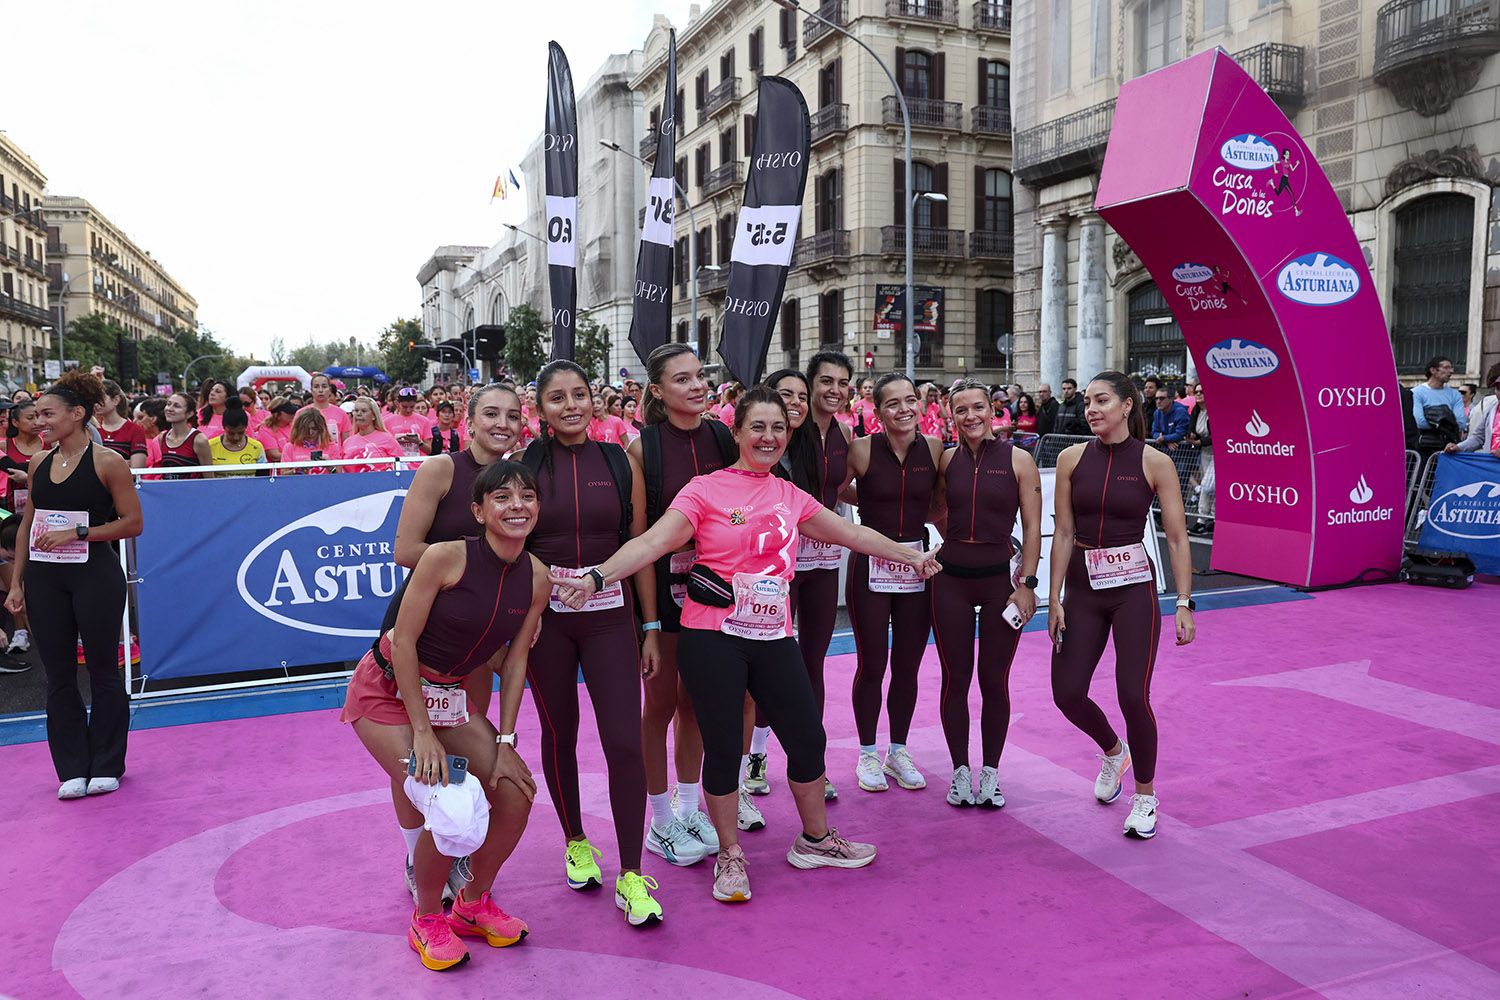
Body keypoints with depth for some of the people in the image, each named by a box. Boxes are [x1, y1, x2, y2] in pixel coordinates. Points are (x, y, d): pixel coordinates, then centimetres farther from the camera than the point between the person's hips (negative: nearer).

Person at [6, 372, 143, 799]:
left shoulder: (107, 463, -7)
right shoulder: (38, 463, 9)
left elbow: (132, 523, -8)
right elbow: (27, 525, 14)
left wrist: (77, 532, -17)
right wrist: (16, 582, 10)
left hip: (95, 575, -5)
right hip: (44, 579, 5)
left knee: (103, 670, 5)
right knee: (58, 675, 8)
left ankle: (106, 766, 18)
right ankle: (72, 769, 18)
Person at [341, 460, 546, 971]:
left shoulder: (536, 578, -9)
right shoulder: (446, 557, -25)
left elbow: (514, 661, -2)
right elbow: (403, 641, -20)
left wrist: (505, 742, -5)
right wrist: (423, 732, -20)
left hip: (445, 695, 6)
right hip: (388, 689, -6)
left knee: (516, 793, -3)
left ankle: (474, 904, 21)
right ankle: (426, 920, 11)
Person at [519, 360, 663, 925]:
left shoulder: (621, 463, 2)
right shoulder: (526, 464, 0)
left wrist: (651, 628, 3)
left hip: (610, 613, 0)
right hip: (544, 615, 1)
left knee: (624, 741, -7)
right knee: (559, 733, 12)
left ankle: (632, 876, 6)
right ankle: (576, 842, 35)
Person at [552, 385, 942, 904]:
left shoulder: (790, 496, 10)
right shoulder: (707, 489, -6)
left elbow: (853, 533, 21)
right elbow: (653, 540, -17)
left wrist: (911, 556, 29)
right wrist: (598, 576, -32)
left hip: (773, 637, 5)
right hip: (713, 637, -5)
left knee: (807, 738, 11)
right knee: (723, 748, 3)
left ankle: (816, 839, 35)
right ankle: (730, 856, 25)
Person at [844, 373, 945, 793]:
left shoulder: (933, 448, -1)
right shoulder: (861, 450, -10)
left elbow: (939, 503, 11)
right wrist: (870, 503, 1)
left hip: (917, 564, 3)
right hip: (871, 565, -3)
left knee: (908, 666, 11)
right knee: (871, 665, 6)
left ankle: (898, 751, 28)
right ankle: (868, 754, 23)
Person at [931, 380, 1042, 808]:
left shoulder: (1018, 460, -4)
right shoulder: (947, 459, 3)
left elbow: (1032, 528, -4)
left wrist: (1026, 584, -9)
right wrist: (957, 543, 8)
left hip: (1000, 579, -2)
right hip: (952, 579, 2)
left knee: (994, 680, 6)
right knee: (955, 679, 6)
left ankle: (990, 772, 21)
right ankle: (960, 771, 21)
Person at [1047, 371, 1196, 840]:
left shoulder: (1154, 463, -6)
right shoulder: (1072, 458, 0)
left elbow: (1177, 538, -4)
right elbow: (1063, 533, 1)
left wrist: (1184, 603, -10)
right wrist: (1054, 599, -2)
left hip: (1133, 587, -3)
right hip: (1083, 586, 3)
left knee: (1133, 695, -7)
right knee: (1067, 693, 2)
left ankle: (1145, 796, 18)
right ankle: (1113, 751, 36)